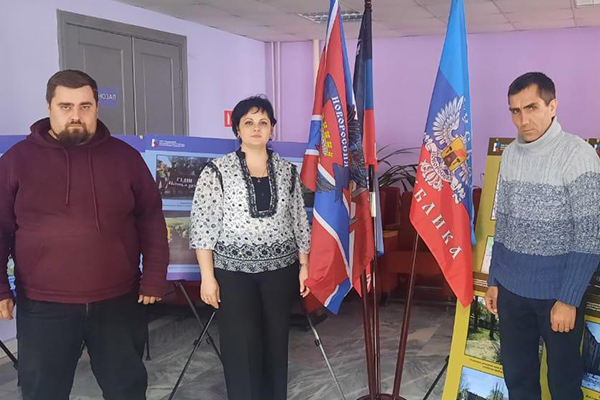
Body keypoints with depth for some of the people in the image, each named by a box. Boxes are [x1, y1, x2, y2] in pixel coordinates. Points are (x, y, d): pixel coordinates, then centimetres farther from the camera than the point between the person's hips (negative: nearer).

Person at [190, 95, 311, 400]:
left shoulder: (287, 171, 6)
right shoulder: (217, 171, -5)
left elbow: (299, 221, 10)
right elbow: (203, 225, -7)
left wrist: (304, 265, 7)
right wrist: (207, 277, -10)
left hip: (280, 270, 3)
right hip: (233, 271, -3)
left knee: (276, 342, 10)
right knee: (241, 347, 1)